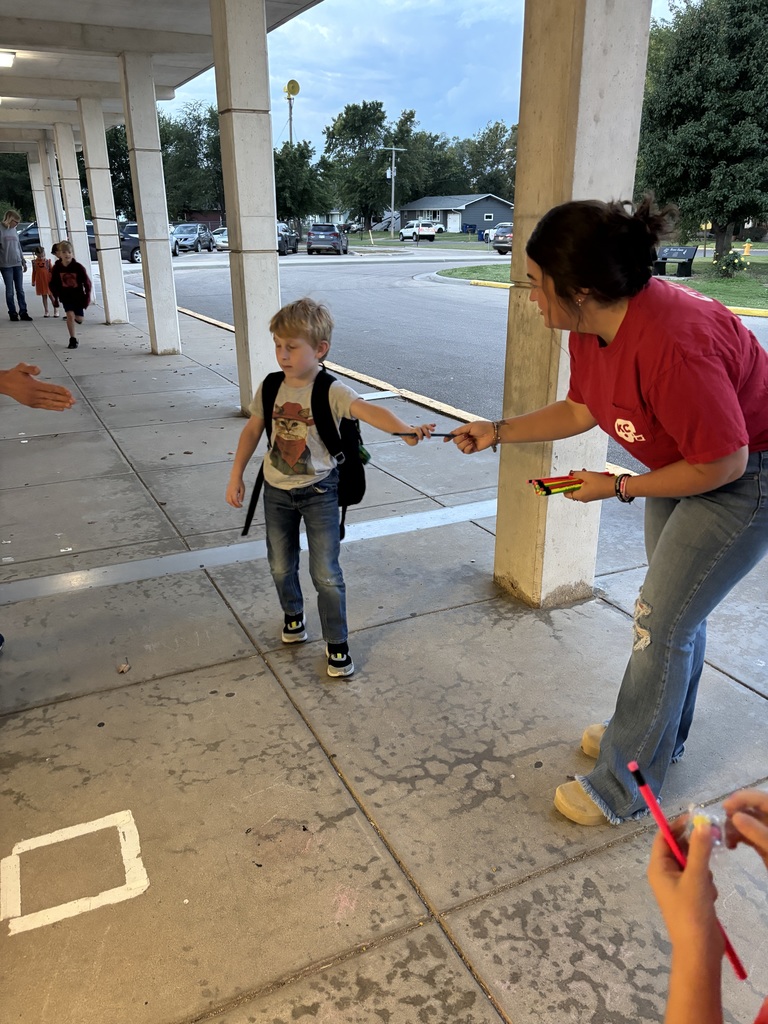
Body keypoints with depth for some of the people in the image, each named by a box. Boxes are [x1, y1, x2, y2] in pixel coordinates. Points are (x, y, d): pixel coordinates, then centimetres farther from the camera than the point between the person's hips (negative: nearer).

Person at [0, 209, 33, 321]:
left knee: (20, 290, 5)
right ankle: (13, 313, 6)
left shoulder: (14, 230, 13)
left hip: (17, 264, 5)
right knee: (9, 291, 0)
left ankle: (23, 312, 8)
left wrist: (23, 261, 20)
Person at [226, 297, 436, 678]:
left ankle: (336, 643, 17)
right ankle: (293, 614, 46)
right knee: (281, 565, 17)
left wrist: (406, 430, -55)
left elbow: (370, 411, -36)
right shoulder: (270, 387, -6)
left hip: (319, 491, -4)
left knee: (326, 573, -2)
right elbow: (252, 431, 7)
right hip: (277, 490, 4)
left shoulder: (331, 391, -19)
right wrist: (236, 476, 8)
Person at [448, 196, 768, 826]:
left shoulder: (670, 345, -37)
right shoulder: (592, 326, -10)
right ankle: (662, 736, 44)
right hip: (686, 462, 9)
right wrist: (497, 433, 4)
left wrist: (619, 488, -19)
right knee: (678, 609, 21)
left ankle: (624, 788, 15)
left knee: (661, 624, -4)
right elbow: (581, 409, 7)